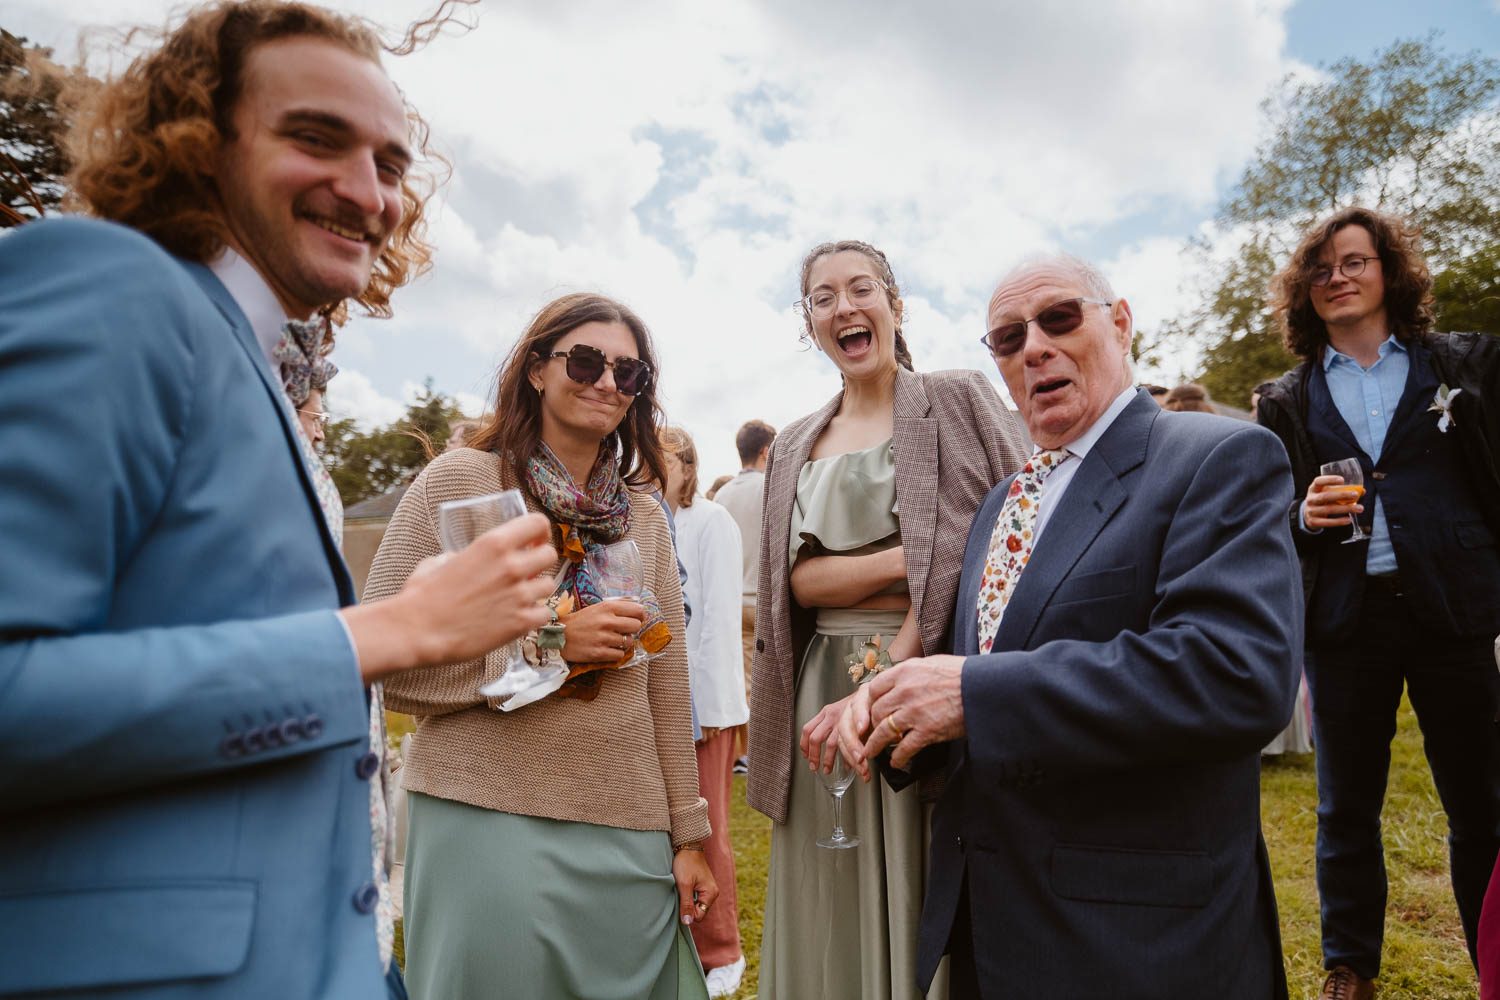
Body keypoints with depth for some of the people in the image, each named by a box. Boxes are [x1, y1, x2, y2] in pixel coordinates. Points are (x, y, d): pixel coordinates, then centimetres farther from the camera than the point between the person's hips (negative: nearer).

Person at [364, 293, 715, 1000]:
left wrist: (687, 835, 9)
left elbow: (665, 683, 9)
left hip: (629, 836, 4)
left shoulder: (646, 514, 8)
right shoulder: (458, 480, -5)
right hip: (487, 819, -4)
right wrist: (545, 641, -15)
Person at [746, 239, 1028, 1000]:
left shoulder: (960, 401, 2)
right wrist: (903, 559, -14)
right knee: (832, 919, 11)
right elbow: (798, 580, 6)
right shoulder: (793, 447, 15)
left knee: (927, 907, 3)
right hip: (825, 683, 4)